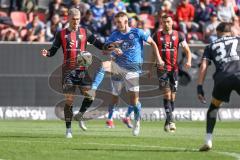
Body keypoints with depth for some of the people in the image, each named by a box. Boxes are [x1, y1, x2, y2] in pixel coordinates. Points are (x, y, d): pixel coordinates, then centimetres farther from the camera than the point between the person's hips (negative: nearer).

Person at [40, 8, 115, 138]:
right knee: (69, 100, -4)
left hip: (82, 69, 1)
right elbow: (53, 50, 6)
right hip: (68, 70, -1)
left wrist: (109, 47, -13)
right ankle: (68, 129, 6)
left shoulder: (85, 33, 8)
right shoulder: (61, 34, 6)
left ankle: (80, 115, 15)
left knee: (90, 96, -14)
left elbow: (98, 44, 6)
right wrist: (47, 53, -15)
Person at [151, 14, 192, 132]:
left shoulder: (178, 35, 5)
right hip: (162, 69, -2)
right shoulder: (157, 36, 4)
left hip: (174, 68, 2)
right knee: (167, 94, -16)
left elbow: (187, 50, 5)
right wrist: (150, 69, 11)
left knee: (172, 96, 5)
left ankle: (167, 123, 16)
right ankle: (170, 120, -22)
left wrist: (189, 61, -14)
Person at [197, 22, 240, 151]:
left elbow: (204, 66, 13)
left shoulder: (211, 46, 25)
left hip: (222, 78, 1)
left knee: (214, 107, 24)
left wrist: (199, 87, 9)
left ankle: (208, 140, 17)